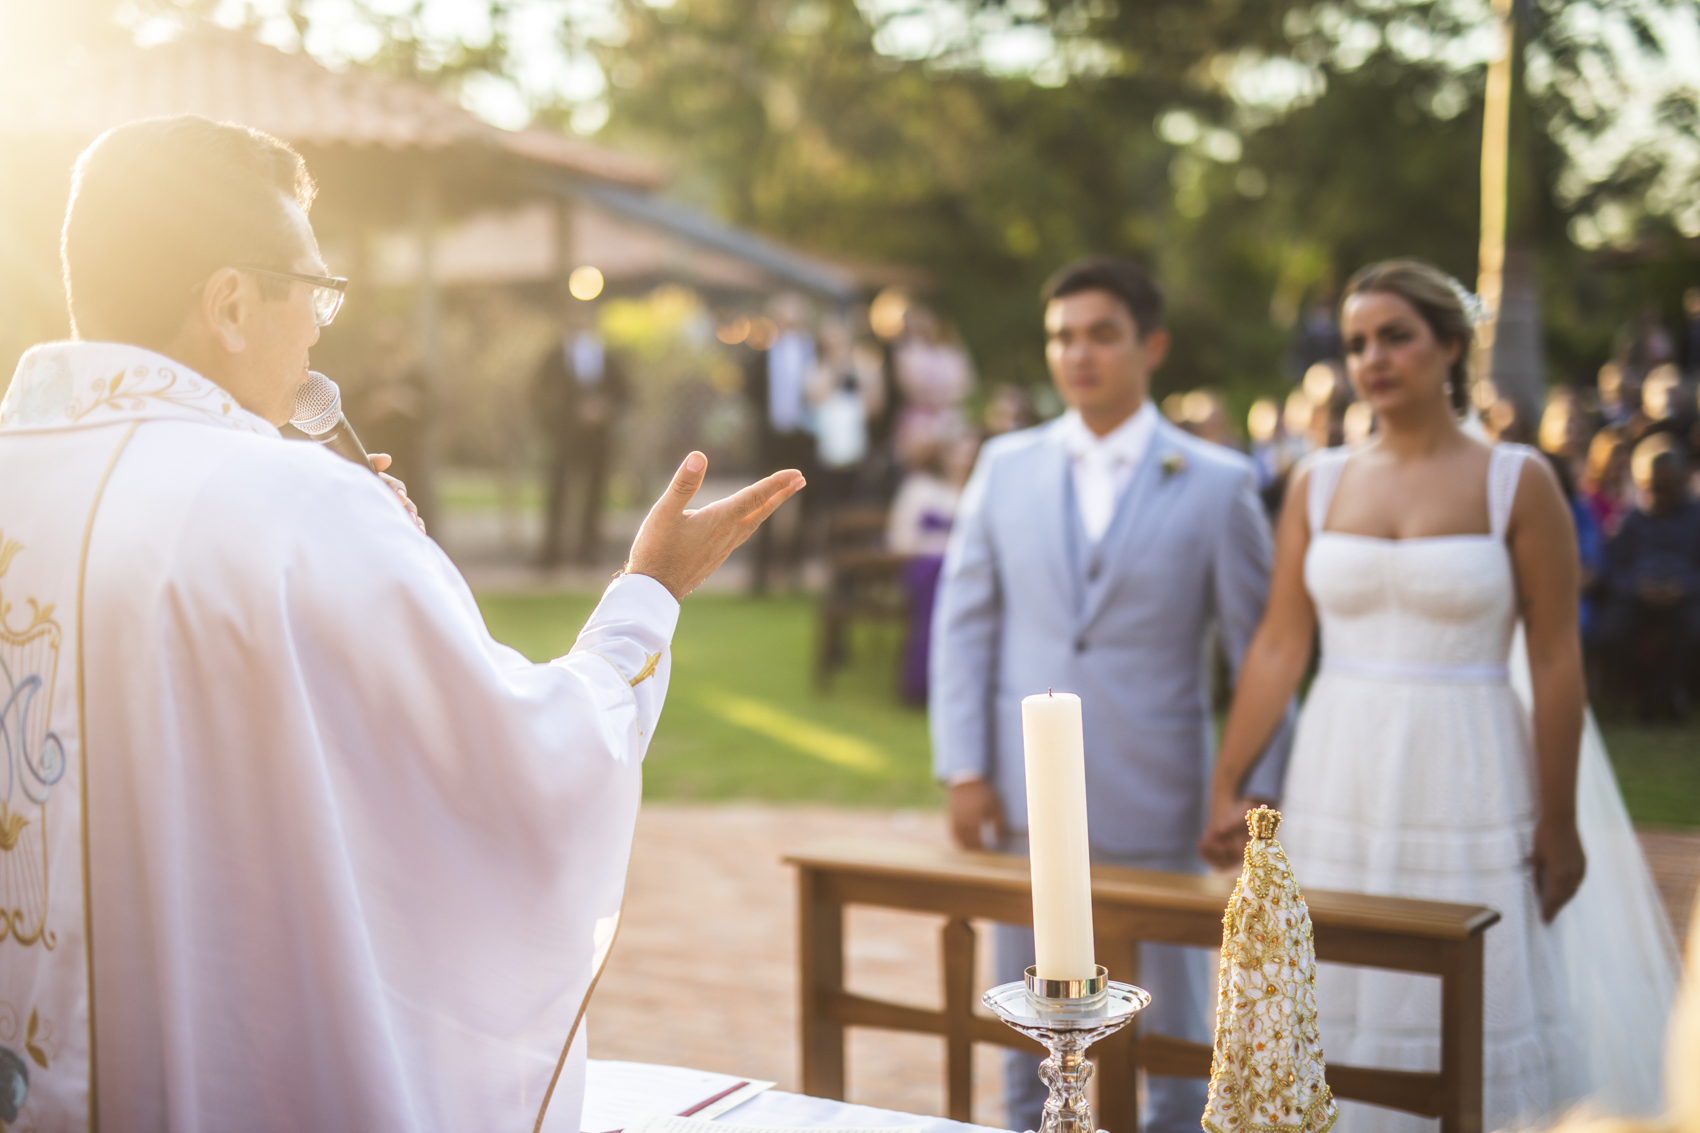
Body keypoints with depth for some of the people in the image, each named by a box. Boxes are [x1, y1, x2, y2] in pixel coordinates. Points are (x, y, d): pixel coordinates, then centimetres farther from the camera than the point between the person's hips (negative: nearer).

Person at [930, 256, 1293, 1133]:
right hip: (1023, 798, 2)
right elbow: (964, 622, 5)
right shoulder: (1006, 466, 5)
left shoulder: (1218, 483, -2)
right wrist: (962, 769, -2)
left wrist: (1259, 791, -5)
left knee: (1171, 1032, 11)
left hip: (1153, 803, -2)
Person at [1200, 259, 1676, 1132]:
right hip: (1341, 787, 3)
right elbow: (1278, 648, 3)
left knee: (1473, 1024, 4)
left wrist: (1559, 824, -5)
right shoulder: (1319, 484, 5)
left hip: (1468, 788, -2)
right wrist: (1224, 787, 0)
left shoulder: (1516, 482, -3)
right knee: (1338, 1017, 9)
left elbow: (1555, 664, -4)